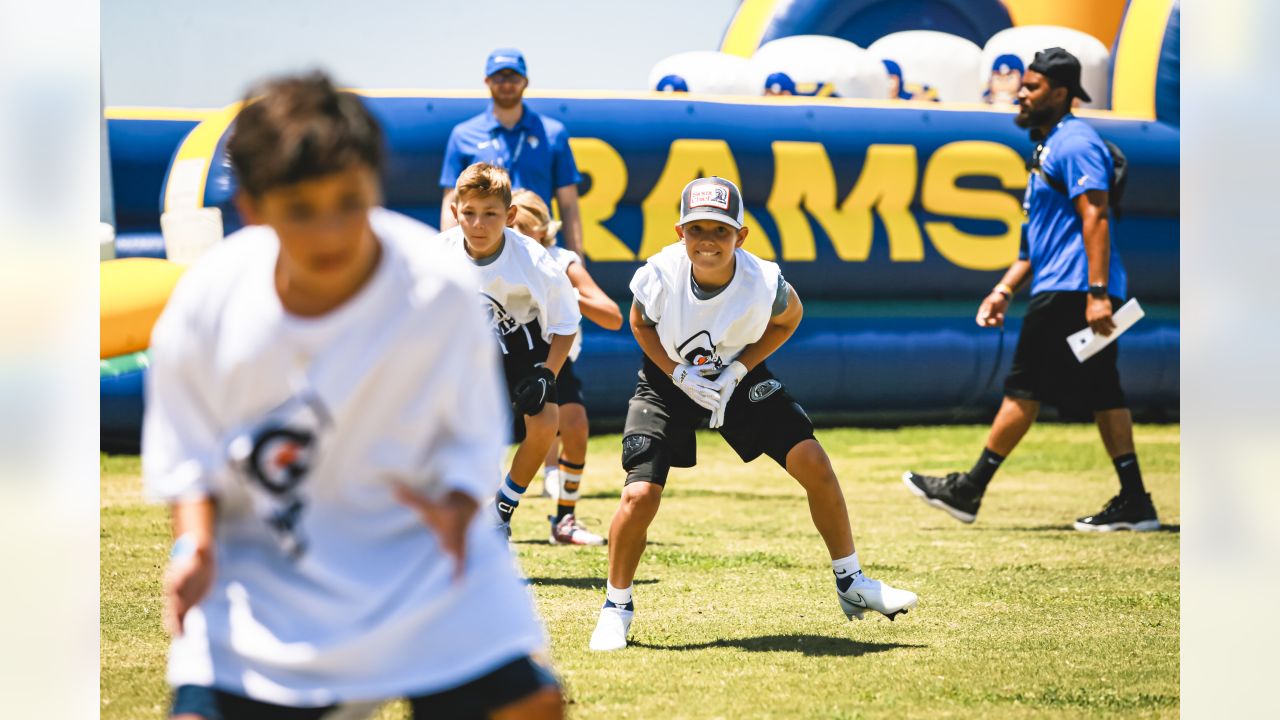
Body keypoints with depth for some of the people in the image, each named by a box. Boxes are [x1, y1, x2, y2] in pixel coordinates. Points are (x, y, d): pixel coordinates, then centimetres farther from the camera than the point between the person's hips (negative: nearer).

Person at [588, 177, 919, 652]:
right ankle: (616, 606, 8)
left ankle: (851, 585, 11)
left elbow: (789, 317, -5)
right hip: (669, 379, -1)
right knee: (639, 495, -17)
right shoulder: (660, 276, -30)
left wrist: (737, 371, -16)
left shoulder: (762, 283, -30)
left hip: (738, 376, 1)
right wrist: (679, 374, -20)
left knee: (814, 465, -9)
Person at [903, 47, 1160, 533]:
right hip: (1061, 291, 10)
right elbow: (1040, 237, 27)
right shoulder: (1049, 146, 23)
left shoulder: (1075, 143, -10)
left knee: (1026, 389, -5)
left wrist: (1097, 293, -26)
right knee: (1102, 396, 6)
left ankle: (970, 491, -1)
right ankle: (1135, 504, 4)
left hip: (1071, 292, -10)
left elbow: (1095, 218, -20)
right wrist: (1004, 290, 23)